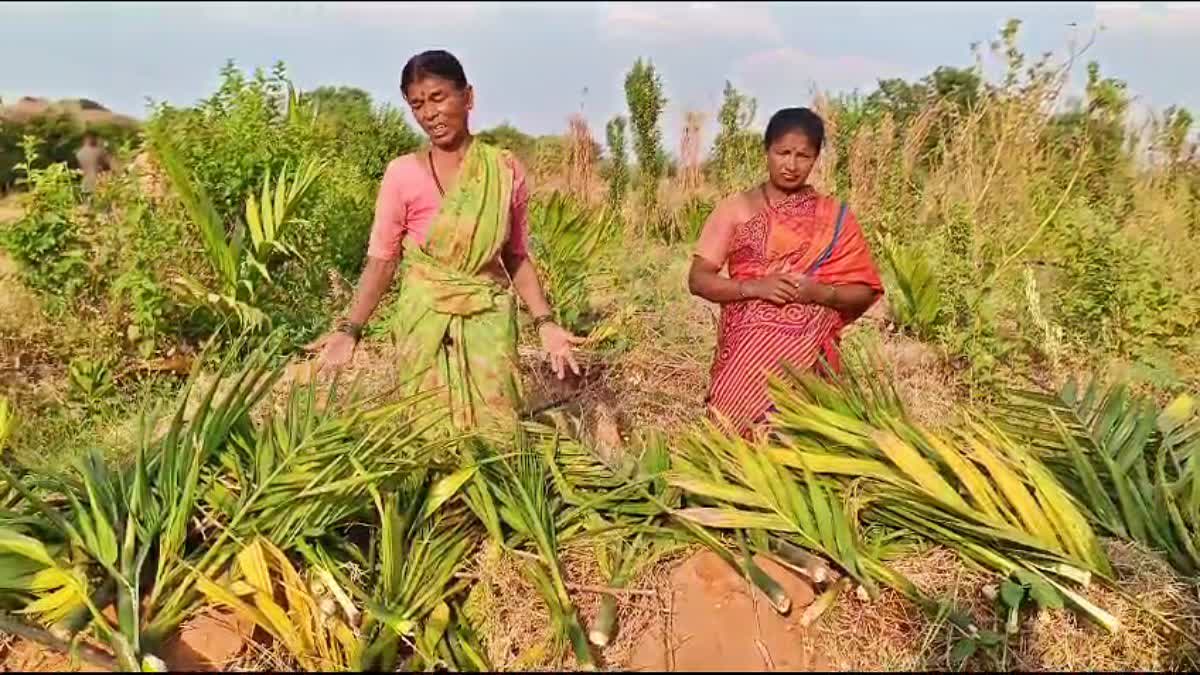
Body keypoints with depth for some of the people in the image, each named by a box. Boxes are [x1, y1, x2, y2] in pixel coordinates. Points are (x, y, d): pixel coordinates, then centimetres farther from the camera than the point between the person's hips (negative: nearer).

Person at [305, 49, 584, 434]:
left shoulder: (506, 170, -1)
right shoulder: (402, 174, -5)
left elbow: (517, 257, 4)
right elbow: (382, 260, -2)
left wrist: (545, 323, -4)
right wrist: (350, 330, -12)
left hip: (490, 323, 1)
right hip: (426, 324, -1)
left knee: (494, 429, 5)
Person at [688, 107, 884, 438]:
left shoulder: (834, 218, 8)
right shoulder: (736, 208, 5)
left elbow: (864, 292, 7)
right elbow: (698, 279, 0)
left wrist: (819, 292, -11)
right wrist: (754, 287, -14)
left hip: (807, 348, 0)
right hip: (745, 341, 0)